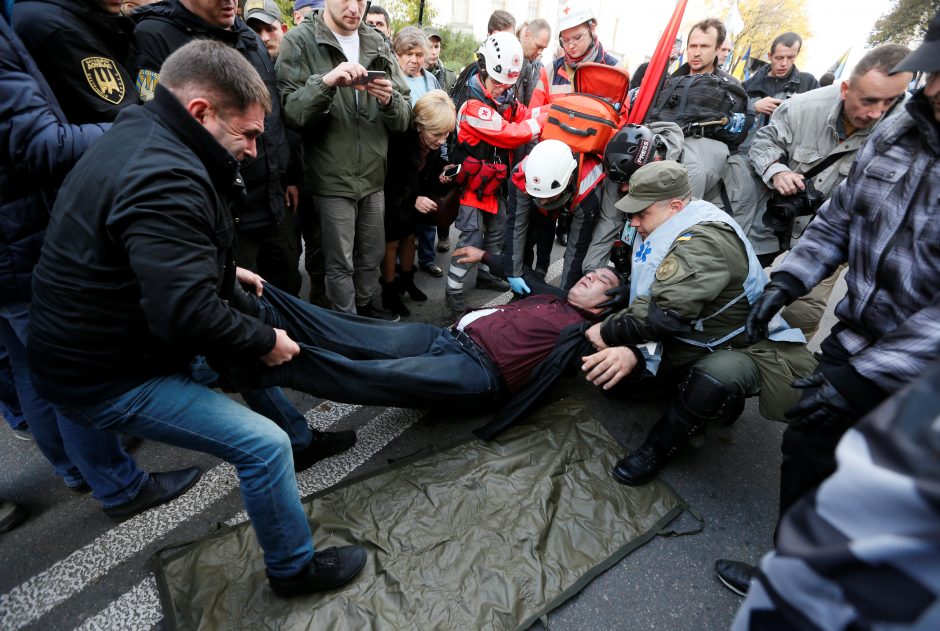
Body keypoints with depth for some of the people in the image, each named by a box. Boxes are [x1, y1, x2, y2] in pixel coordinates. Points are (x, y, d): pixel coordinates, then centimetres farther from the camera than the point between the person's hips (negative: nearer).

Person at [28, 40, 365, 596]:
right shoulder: (164, 180, -30)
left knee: (253, 329, 21)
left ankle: (298, 442, 37)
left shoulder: (143, 140, 4)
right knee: (264, 446, -14)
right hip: (109, 377, -10)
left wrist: (226, 270, 13)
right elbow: (187, 314, -35)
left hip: (106, 334, 10)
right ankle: (295, 569, 11)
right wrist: (265, 341, -20)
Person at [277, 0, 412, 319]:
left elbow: (404, 118, 4)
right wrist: (325, 83, -28)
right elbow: (290, 112, -13)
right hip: (333, 178, -4)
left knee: (372, 254, 17)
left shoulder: (379, 45, 9)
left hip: (374, 176, 4)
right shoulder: (299, 41, -4)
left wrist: (390, 100, -17)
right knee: (340, 263, 6)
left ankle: (365, 306, 40)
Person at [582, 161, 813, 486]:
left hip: (753, 348, -9)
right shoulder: (665, 236, 1)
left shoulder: (705, 240, -28)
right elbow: (650, 309, -5)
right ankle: (718, 398, 8)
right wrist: (635, 352, -26)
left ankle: (658, 448, -12)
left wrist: (608, 332, -20)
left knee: (712, 379, -41)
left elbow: (664, 310, -37)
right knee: (616, 373, -3)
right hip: (698, 346, 9)